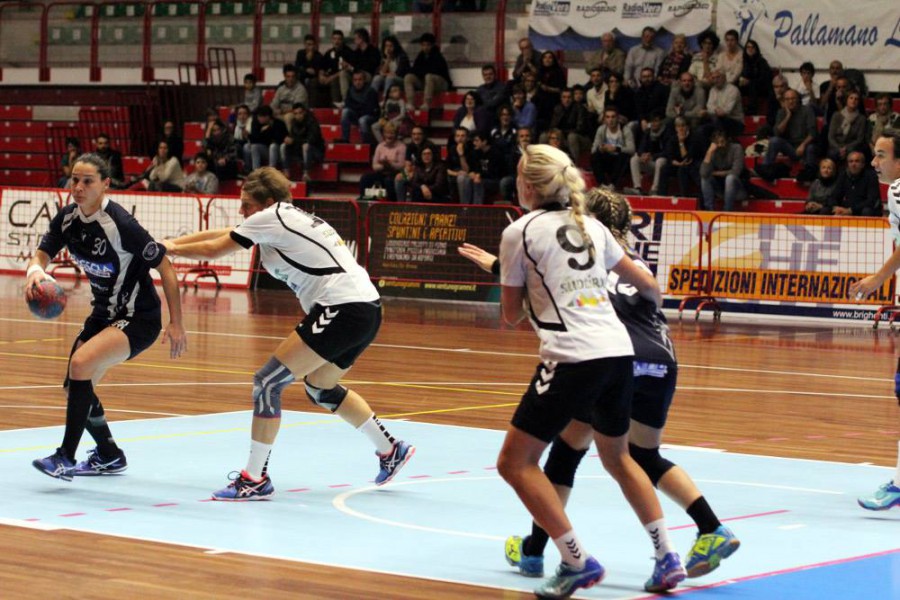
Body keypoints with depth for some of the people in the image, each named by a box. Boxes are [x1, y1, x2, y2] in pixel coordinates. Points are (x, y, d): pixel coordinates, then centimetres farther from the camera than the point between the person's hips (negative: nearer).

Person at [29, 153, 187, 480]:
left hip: (139, 318, -8)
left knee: (80, 364, -28)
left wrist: (176, 324, -18)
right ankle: (109, 457, 37)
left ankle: (66, 457, -21)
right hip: (103, 314, 8)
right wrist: (35, 271, -25)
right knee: (76, 388, 14)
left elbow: (165, 267, -20)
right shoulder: (67, 218, -4)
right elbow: (41, 254, 1)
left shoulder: (120, 224, -25)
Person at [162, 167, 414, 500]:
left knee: (267, 382, -7)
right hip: (366, 308, 10)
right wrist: (171, 242, 26)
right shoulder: (288, 218, 20)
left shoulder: (272, 217, -4)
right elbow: (218, 234, 27)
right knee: (320, 388, 29)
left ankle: (255, 479, -5)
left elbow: (211, 249, 2)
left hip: (343, 309, -10)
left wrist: (170, 248, 17)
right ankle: (390, 449, 36)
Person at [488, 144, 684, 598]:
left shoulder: (520, 232, 1)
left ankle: (577, 562, -5)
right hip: (619, 352, 7)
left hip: (573, 358, -7)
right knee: (618, 458, 27)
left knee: (515, 463, 3)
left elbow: (511, 314, 9)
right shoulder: (590, 226, 17)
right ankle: (666, 557, 20)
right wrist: (655, 305, 50)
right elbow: (646, 283, 27)